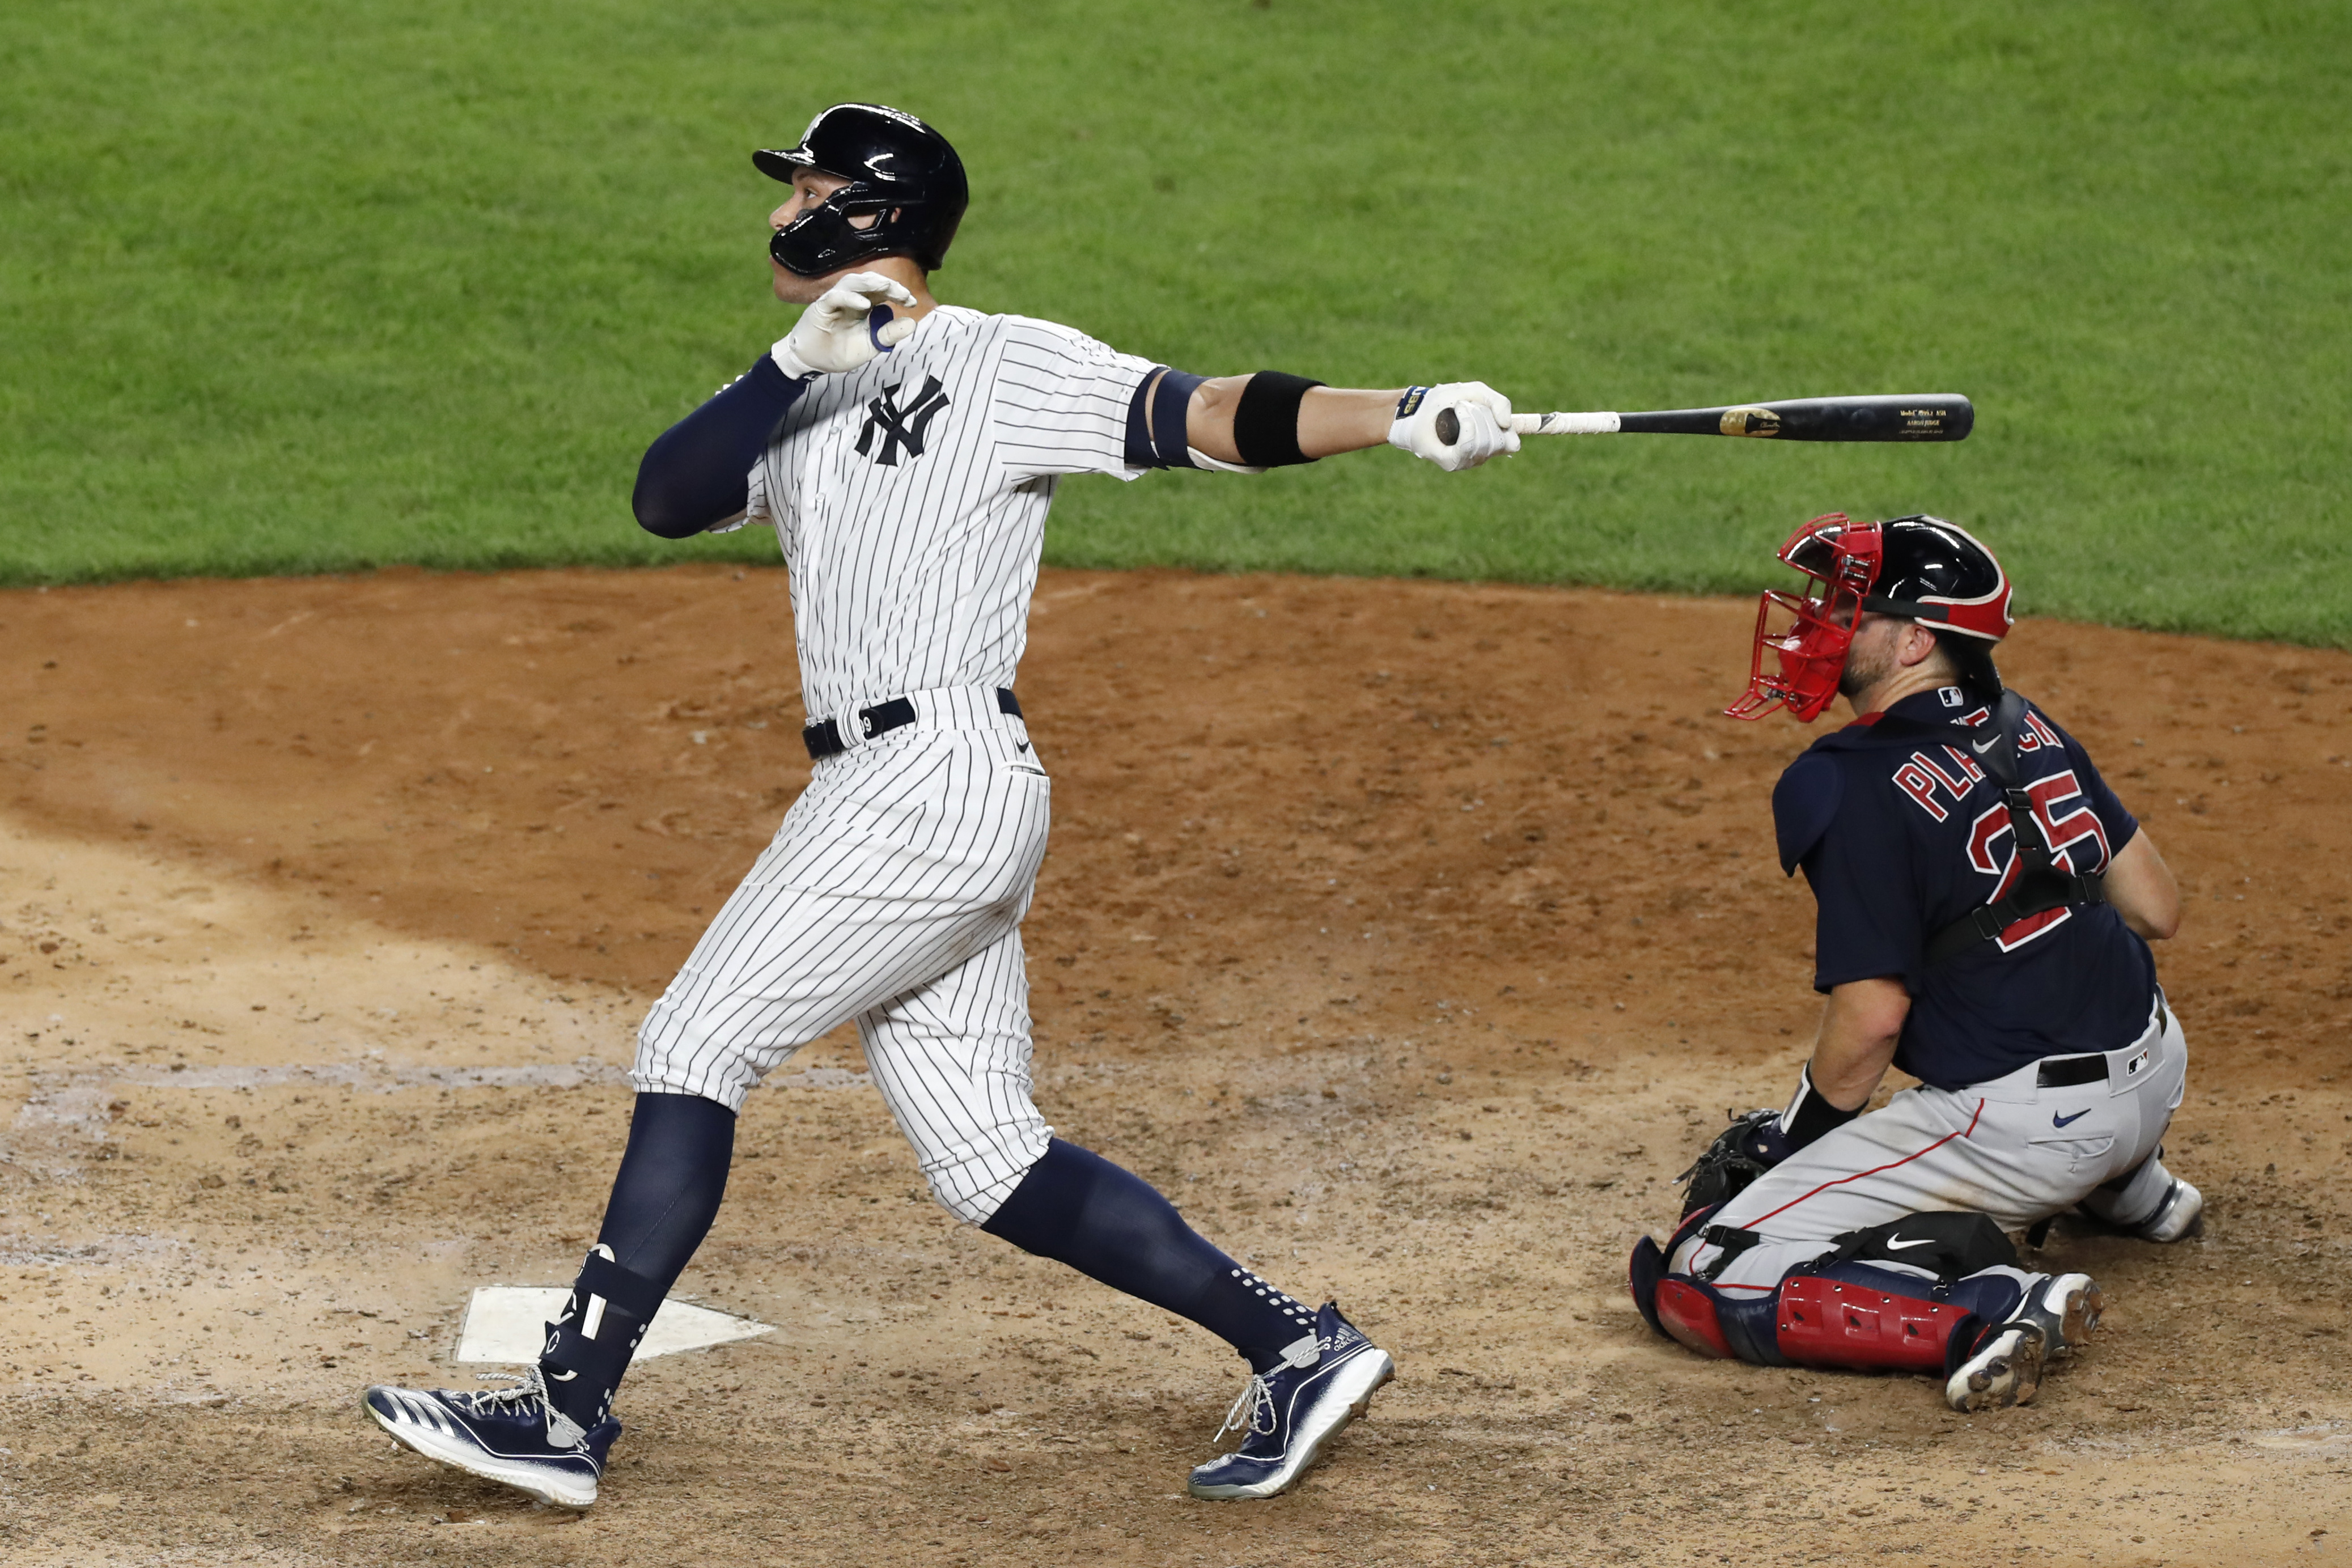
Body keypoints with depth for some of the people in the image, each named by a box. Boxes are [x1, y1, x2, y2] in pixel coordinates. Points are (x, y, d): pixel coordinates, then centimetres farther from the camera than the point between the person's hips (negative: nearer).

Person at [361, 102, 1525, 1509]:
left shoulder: (1006, 366, -3)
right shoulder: (805, 403, 20)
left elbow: (1202, 417, -11)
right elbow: (667, 499, 6)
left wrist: (1403, 418, -26)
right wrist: (797, 363, -8)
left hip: (938, 775, -9)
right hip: (882, 798, 9)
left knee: (695, 1048, -8)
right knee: (986, 1159, 7)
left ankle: (567, 1413, -4)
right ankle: (1299, 1349, 10)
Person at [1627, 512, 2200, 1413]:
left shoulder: (1852, 785, -15)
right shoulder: (2032, 733, 7)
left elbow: (1872, 1018, -17)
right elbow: (2156, 910, 12)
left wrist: (1796, 1130, 0)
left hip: (2020, 1128, -8)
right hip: (2157, 1072, 8)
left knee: (1696, 1284, -9)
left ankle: (1992, 1312, -22)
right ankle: (2131, 1186, 39)